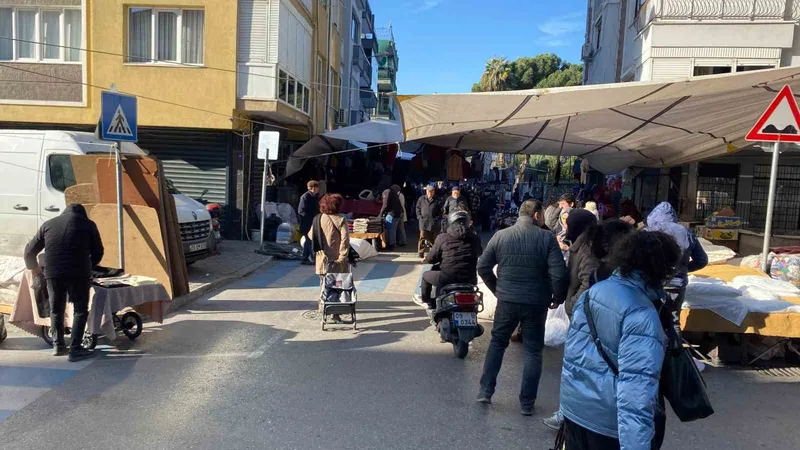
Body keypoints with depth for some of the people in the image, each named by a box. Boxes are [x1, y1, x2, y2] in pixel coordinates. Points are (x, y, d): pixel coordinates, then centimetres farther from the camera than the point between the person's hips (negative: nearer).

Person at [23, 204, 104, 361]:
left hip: (53, 273, 3)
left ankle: (58, 345, 23)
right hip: (78, 273, -3)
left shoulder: (48, 224, 18)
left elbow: (29, 251, 22)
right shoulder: (88, 224, 10)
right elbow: (98, 252, 11)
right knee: (80, 310, 5)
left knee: (56, 310, 19)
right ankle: (75, 349, 1)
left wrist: (33, 267, 40)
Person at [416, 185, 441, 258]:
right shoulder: (421, 199, 8)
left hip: (434, 222, 1)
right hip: (423, 221, -1)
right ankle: (421, 253, -1)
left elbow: (440, 211, 10)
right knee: (422, 238, -5)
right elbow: (418, 208, 11)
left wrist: (437, 218, -3)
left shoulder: (437, 201, 5)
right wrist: (419, 217, 0)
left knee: (433, 239, 7)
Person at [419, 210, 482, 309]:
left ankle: (426, 300, 43)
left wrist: (425, 261, 27)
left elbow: (431, 259, 4)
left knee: (426, 275, 27)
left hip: (447, 278, -3)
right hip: (469, 280, 3)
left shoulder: (442, 237, -3)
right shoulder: (475, 238, 5)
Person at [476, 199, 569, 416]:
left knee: (497, 343, 19)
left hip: (507, 301, 2)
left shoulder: (500, 235, 0)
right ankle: (527, 402, 16)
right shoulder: (547, 238, -8)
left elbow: (483, 267, 3)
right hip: (536, 303, -2)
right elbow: (560, 274, -14)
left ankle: (485, 391, 18)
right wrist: (558, 297, 3)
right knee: (533, 351, 11)